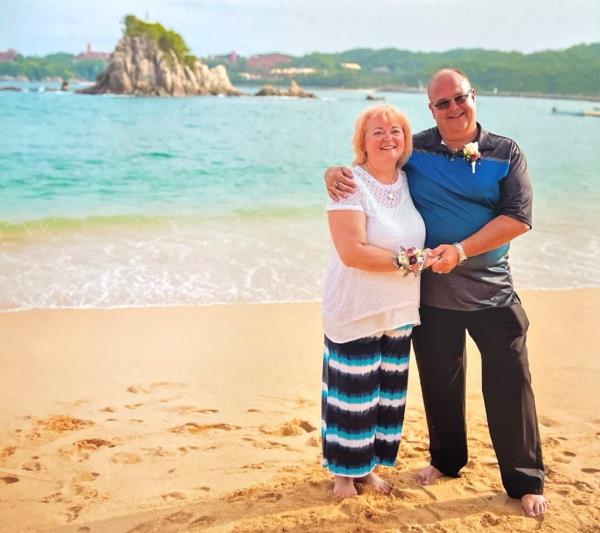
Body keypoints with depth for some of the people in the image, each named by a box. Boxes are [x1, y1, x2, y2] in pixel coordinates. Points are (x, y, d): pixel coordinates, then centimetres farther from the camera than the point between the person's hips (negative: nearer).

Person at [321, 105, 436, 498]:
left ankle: (369, 465, 32)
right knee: (353, 393, 2)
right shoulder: (351, 184, -15)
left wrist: (422, 257, -1)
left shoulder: (409, 182, 5)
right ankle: (345, 472, 22)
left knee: (389, 392, 14)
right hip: (356, 313, -6)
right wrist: (404, 260, -18)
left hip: (399, 312, 7)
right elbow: (352, 252, -24)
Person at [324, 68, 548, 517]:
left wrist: (461, 250, -21)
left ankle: (526, 482, 17)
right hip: (432, 290, 2)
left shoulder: (506, 154, -3)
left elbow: (519, 218, -10)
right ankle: (446, 460, 37)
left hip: (491, 292, -1)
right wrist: (336, 172, -12)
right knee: (439, 380, 14)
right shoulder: (414, 151, 1)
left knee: (509, 383, 2)